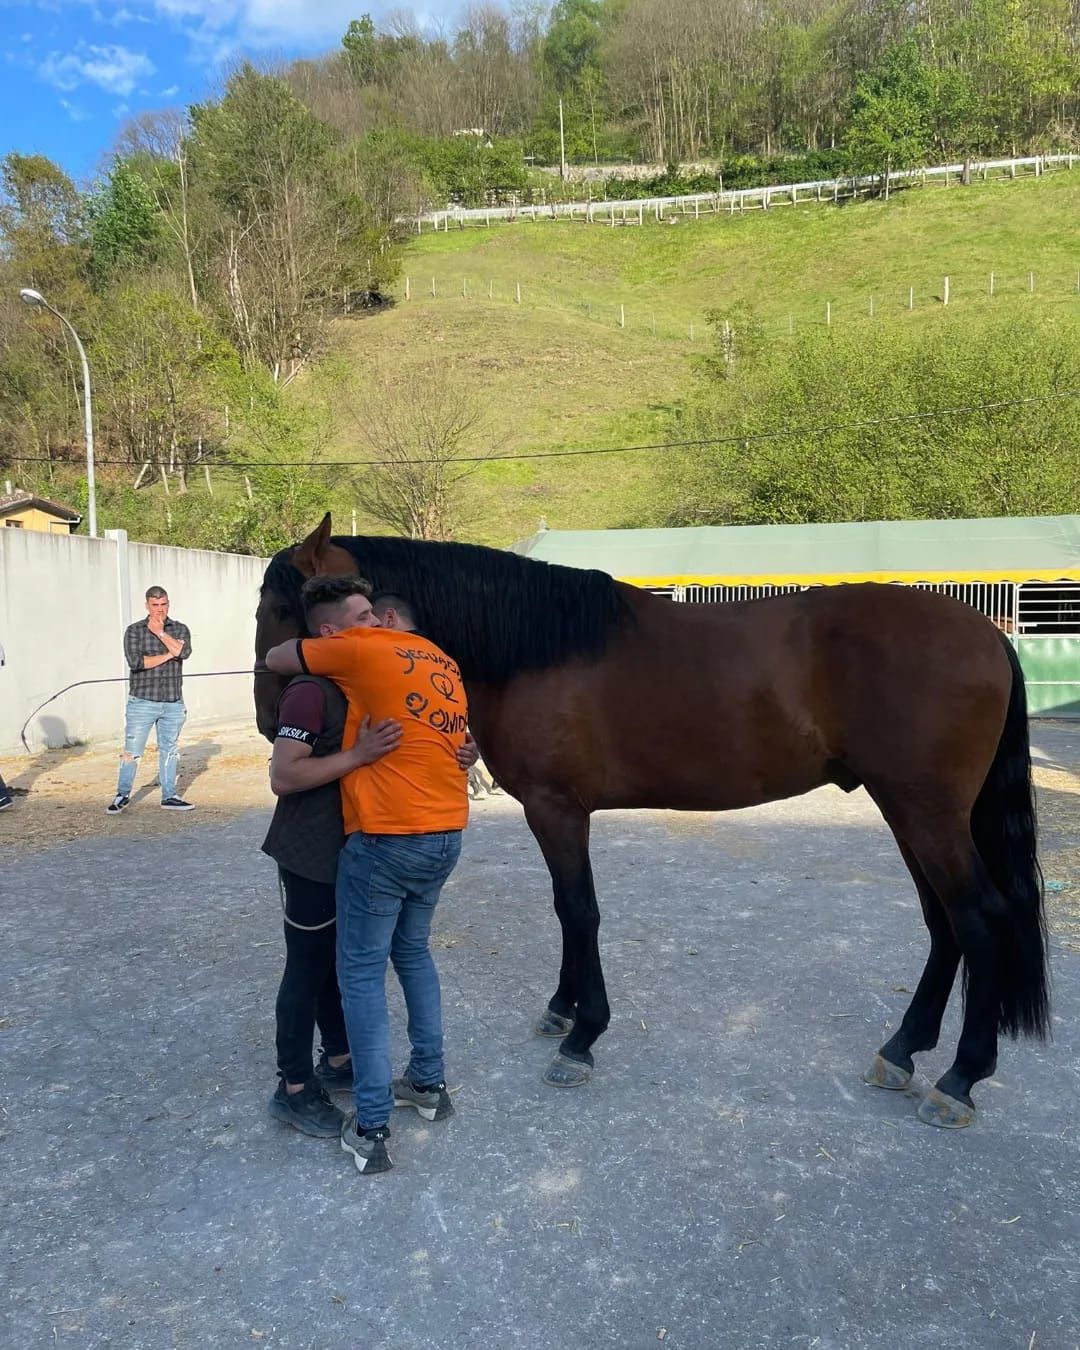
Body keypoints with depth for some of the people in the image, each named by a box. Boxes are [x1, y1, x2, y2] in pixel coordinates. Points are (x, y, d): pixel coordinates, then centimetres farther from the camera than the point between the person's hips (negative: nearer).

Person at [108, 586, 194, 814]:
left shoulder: (179, 629, 7)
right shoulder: (134, 631, 0)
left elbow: (184, 652, -13)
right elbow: (135, 661, -14)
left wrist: (160, 633, -11)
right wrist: (167, 656, -11)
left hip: (173, 703, 2)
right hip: (142, 702, -2)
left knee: (169, 750, 10)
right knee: (131, 751, 2)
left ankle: (169, 796, 19)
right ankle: (122, 795, 17)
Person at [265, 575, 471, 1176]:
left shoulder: (362, 650, -8)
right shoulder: (438, 657, 12)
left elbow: (275, 659, 4)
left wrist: (306, 640, 23)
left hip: (387, 838, -7)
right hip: (448, 835, 7)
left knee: (363, 974, 5)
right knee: (414, 951, 25)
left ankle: (372, 1130, 8)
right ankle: (430, 1082, 33)